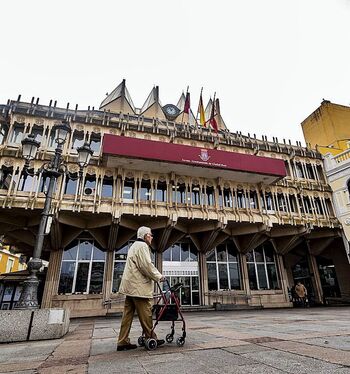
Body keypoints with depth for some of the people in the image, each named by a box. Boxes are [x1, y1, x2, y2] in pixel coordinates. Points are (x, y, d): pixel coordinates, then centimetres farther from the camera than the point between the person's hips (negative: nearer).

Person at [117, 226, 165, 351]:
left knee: (127, 314, 10)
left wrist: (155, 276, 18)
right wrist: (158, 276, -8)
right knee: (145, 314, 0)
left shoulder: (134, 246, 23)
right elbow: (146, 265, -20)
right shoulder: (142, 246, -11)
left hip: (130, 285, 10)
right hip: (139, 287, -10)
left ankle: (123, 342, 14)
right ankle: (151, 339, 10)